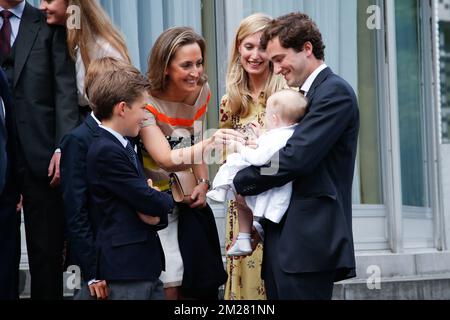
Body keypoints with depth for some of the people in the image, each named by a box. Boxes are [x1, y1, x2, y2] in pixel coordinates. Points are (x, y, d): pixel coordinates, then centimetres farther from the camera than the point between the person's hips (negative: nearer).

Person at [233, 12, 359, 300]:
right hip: (283, 241, 9)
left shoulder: (335, 92, -9)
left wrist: (241, 182, -6)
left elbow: (295, 158, -18)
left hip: (308, 243, -9)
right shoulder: (304, 95, 20)